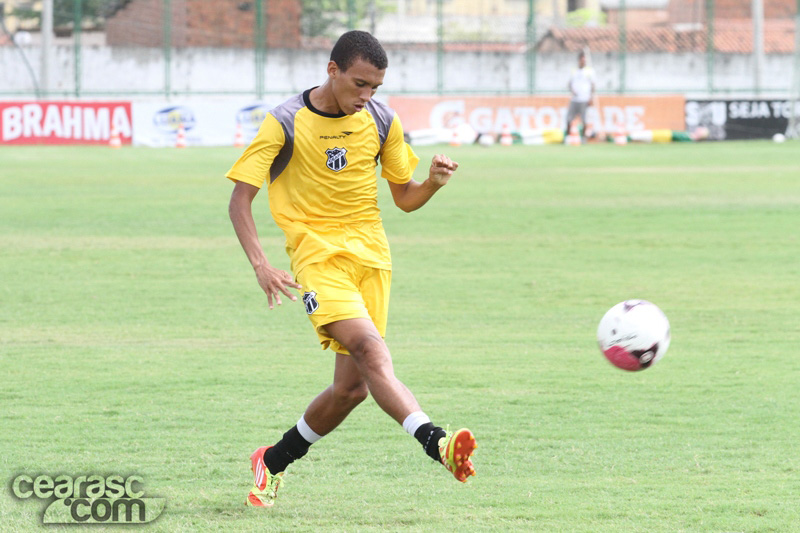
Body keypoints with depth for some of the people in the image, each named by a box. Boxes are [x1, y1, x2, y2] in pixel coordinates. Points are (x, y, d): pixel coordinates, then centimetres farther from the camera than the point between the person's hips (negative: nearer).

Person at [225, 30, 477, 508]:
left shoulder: (381, 121, 5)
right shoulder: (286, 124, -7)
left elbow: (404, 197, 14)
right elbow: (240, 201, -6)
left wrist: (433, 182, -9)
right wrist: (261, 265, -20)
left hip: (371, 254, 5)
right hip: (318, 253, -5)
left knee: (352, 387, 2)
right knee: (371, 351, -27)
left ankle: (273, 462, 25)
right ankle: (437, 443, -47)